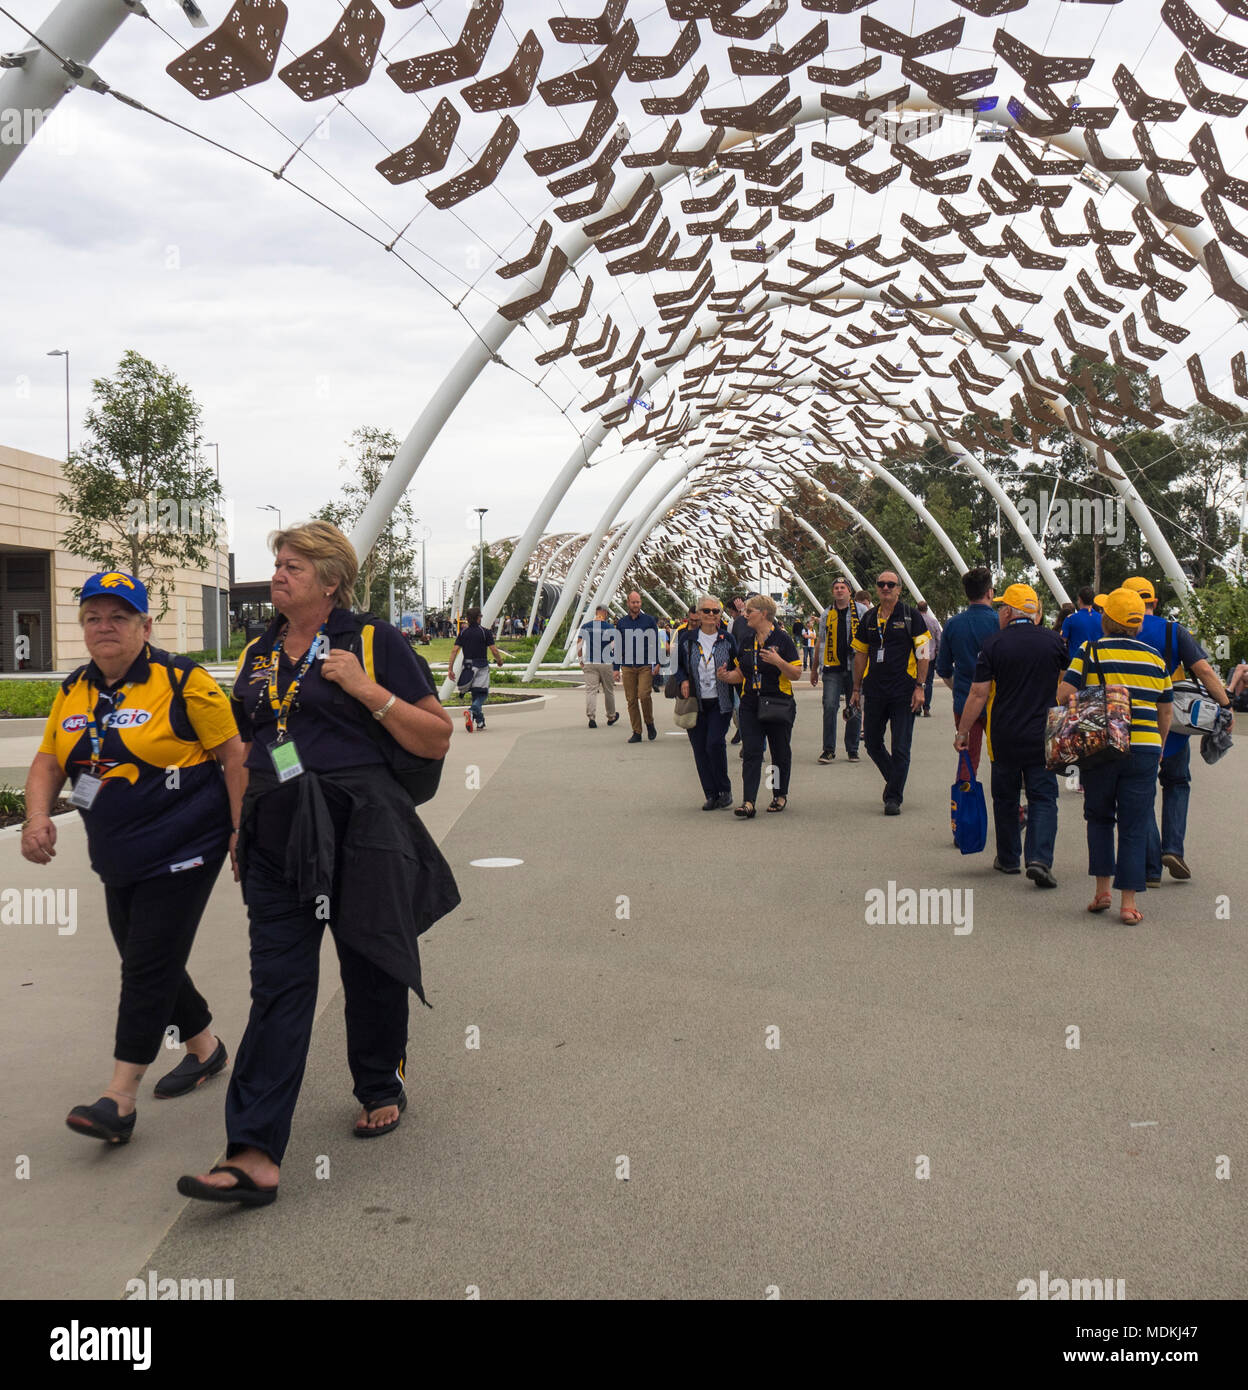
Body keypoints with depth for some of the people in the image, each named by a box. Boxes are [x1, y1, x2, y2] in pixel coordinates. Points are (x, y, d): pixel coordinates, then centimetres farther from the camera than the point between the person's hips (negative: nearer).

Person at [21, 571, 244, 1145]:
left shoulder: (182, 680, -10)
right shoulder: (73, 691, 9)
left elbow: (234, 754, -9)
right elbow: (47, 762, 15)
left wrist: (242, 831, -12)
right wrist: (37, 818, -4)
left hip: (182, 853, -7)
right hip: (119, 861, 7)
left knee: (150, 968, -6)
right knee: (145, 964, 15)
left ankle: (120, 1097, 0)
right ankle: (205, 1047, 36)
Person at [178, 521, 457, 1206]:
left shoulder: (373, 641, -2)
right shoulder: (259, 654, 14)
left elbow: (437, 740, -5)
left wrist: (366, 690, -15)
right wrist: (240, 827, 18)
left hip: (360, 829, -4)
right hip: (277, 836, 4)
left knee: (371, 968, 11)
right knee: (278, 983, -2)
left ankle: (380, 1089, 37)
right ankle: (254, 1155, -3)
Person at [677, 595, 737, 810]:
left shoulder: (727, 640, 2)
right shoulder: (687, 640, 4)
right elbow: (679, 665, 14)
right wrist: (684, 681, -6)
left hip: (720, 703, -2)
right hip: (695, 703, 2)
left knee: (714, 743, -16)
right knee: (700, 749, 2)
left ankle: (724, 790, 4)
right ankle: (711, 795, 12)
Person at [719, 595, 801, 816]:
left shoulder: (782, 639, -6)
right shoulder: (746, 641, 10)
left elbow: (797, 674, -9)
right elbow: (740, 673, 16)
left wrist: (778, 661, -26)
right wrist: (726, 677, -6)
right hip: (750, 705, 4)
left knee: (780, 752, 11)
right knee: (751, 754, -6)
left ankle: (781, 795, 28)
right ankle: (748, 802, -12)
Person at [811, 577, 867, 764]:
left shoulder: (861, 610, 4)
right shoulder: (827, 614, 11)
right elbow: (820, 643, 18)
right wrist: (814, 669, 19)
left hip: (855, 667, -1)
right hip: (833, 668, 1)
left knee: (855, 709, 5)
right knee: (829, 707, -9)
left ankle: (852, 749, 16)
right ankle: (829, 750, -3)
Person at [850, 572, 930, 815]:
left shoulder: (910, 616, -1)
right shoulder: (869, 618, 10)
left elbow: (923, 654, -4)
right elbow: (860, 654, 15)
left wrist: (919, 687, -11)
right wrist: (857, 689, 13)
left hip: (903, 692, -4)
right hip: (875, 691, 4)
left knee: (900, 747, -2)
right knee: (872, 742, 10)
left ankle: (894, 797, 7)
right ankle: (893, 779, 33)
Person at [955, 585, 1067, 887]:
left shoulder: (994, 643, -7)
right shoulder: (1054, 641, -1)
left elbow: (979, 693, -8)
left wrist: (963, 731, 0)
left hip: (1004, 737, -1)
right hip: (1042, 737, 1)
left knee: (1005, 798, 14)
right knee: (1043, 798, 3)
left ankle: (1008, 858, 24)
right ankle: (1039, 858, -14)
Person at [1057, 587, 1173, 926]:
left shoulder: (1090, 652, -3)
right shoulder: (1154, 657, 7)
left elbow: (1062, 696, -9)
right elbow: (1166, 713, 14)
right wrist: (1158, 747, 26)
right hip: (1144, 750, 1)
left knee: (1099, 817, 17)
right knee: (1134, 826, 5)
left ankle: (1102, 889, 12)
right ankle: (1128, 902, 3)